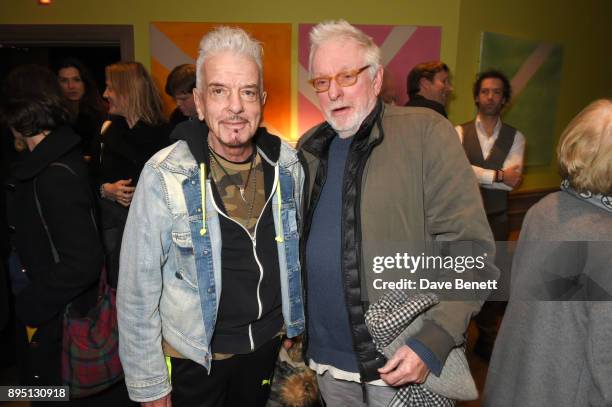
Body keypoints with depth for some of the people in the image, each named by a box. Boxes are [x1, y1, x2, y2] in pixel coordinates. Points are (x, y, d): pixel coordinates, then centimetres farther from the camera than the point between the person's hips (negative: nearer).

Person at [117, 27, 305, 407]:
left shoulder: (287, 164, -8)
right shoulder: (165, 175, -19)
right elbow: (138, 290, -14)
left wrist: (298, 332, 11)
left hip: (270, 344, 4)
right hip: (194, 357, -3)